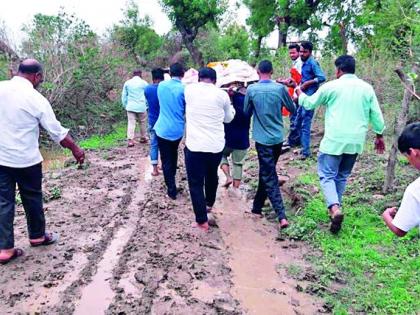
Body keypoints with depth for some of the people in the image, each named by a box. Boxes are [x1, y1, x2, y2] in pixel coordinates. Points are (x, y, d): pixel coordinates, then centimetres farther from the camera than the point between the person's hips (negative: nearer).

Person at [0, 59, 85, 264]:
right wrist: (75, 149, 5)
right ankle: (37, 236, 34)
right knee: (32, 199, 15)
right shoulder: (36, 99, -13)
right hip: (27, 160, -3)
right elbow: (57, 131, -7)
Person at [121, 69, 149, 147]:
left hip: (130, 107, 2)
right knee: (142, 123, 13)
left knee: (131, 123, -1)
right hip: (141, 107, -1)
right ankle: (143, 138, 24)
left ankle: (130, 140, -12)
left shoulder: (127, 83, 7)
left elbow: (124, 96, 10)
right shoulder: (144, 83, 0)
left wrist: (125, 105, 18)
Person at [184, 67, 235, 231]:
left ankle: (202, 221, 9)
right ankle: (209, 203, 48)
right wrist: (231, 107, 32)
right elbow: (228, 118, 15)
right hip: (216, 145, 3)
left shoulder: (189, 89, -2)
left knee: (196, 183, 7)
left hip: (194, 145, -2)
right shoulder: (222, 95, 0)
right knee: (212, 176, 27)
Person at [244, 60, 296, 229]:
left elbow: (246, 112, 5)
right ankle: (257, 207, 33)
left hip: (262, 139, -3)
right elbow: (292, 110, 8)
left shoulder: (251, 89, -8)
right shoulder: (280, 88, -4)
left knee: (269, 177, -1)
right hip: (278, 138, 3)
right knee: (266, 173, 20)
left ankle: (282, 216, -11)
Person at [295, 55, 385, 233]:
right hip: (356, 142, 5)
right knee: (342, 176, 20)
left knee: (327, 175, 1)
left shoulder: (331, 86, -5)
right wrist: (379, 135, 21)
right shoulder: (367, 88, 5)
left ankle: (335, 208, -20)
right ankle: (335, 207, 28)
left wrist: (300, 94, 27)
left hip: (334, 140, -4)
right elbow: (376, 115, 8)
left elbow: (309, 104, 7)